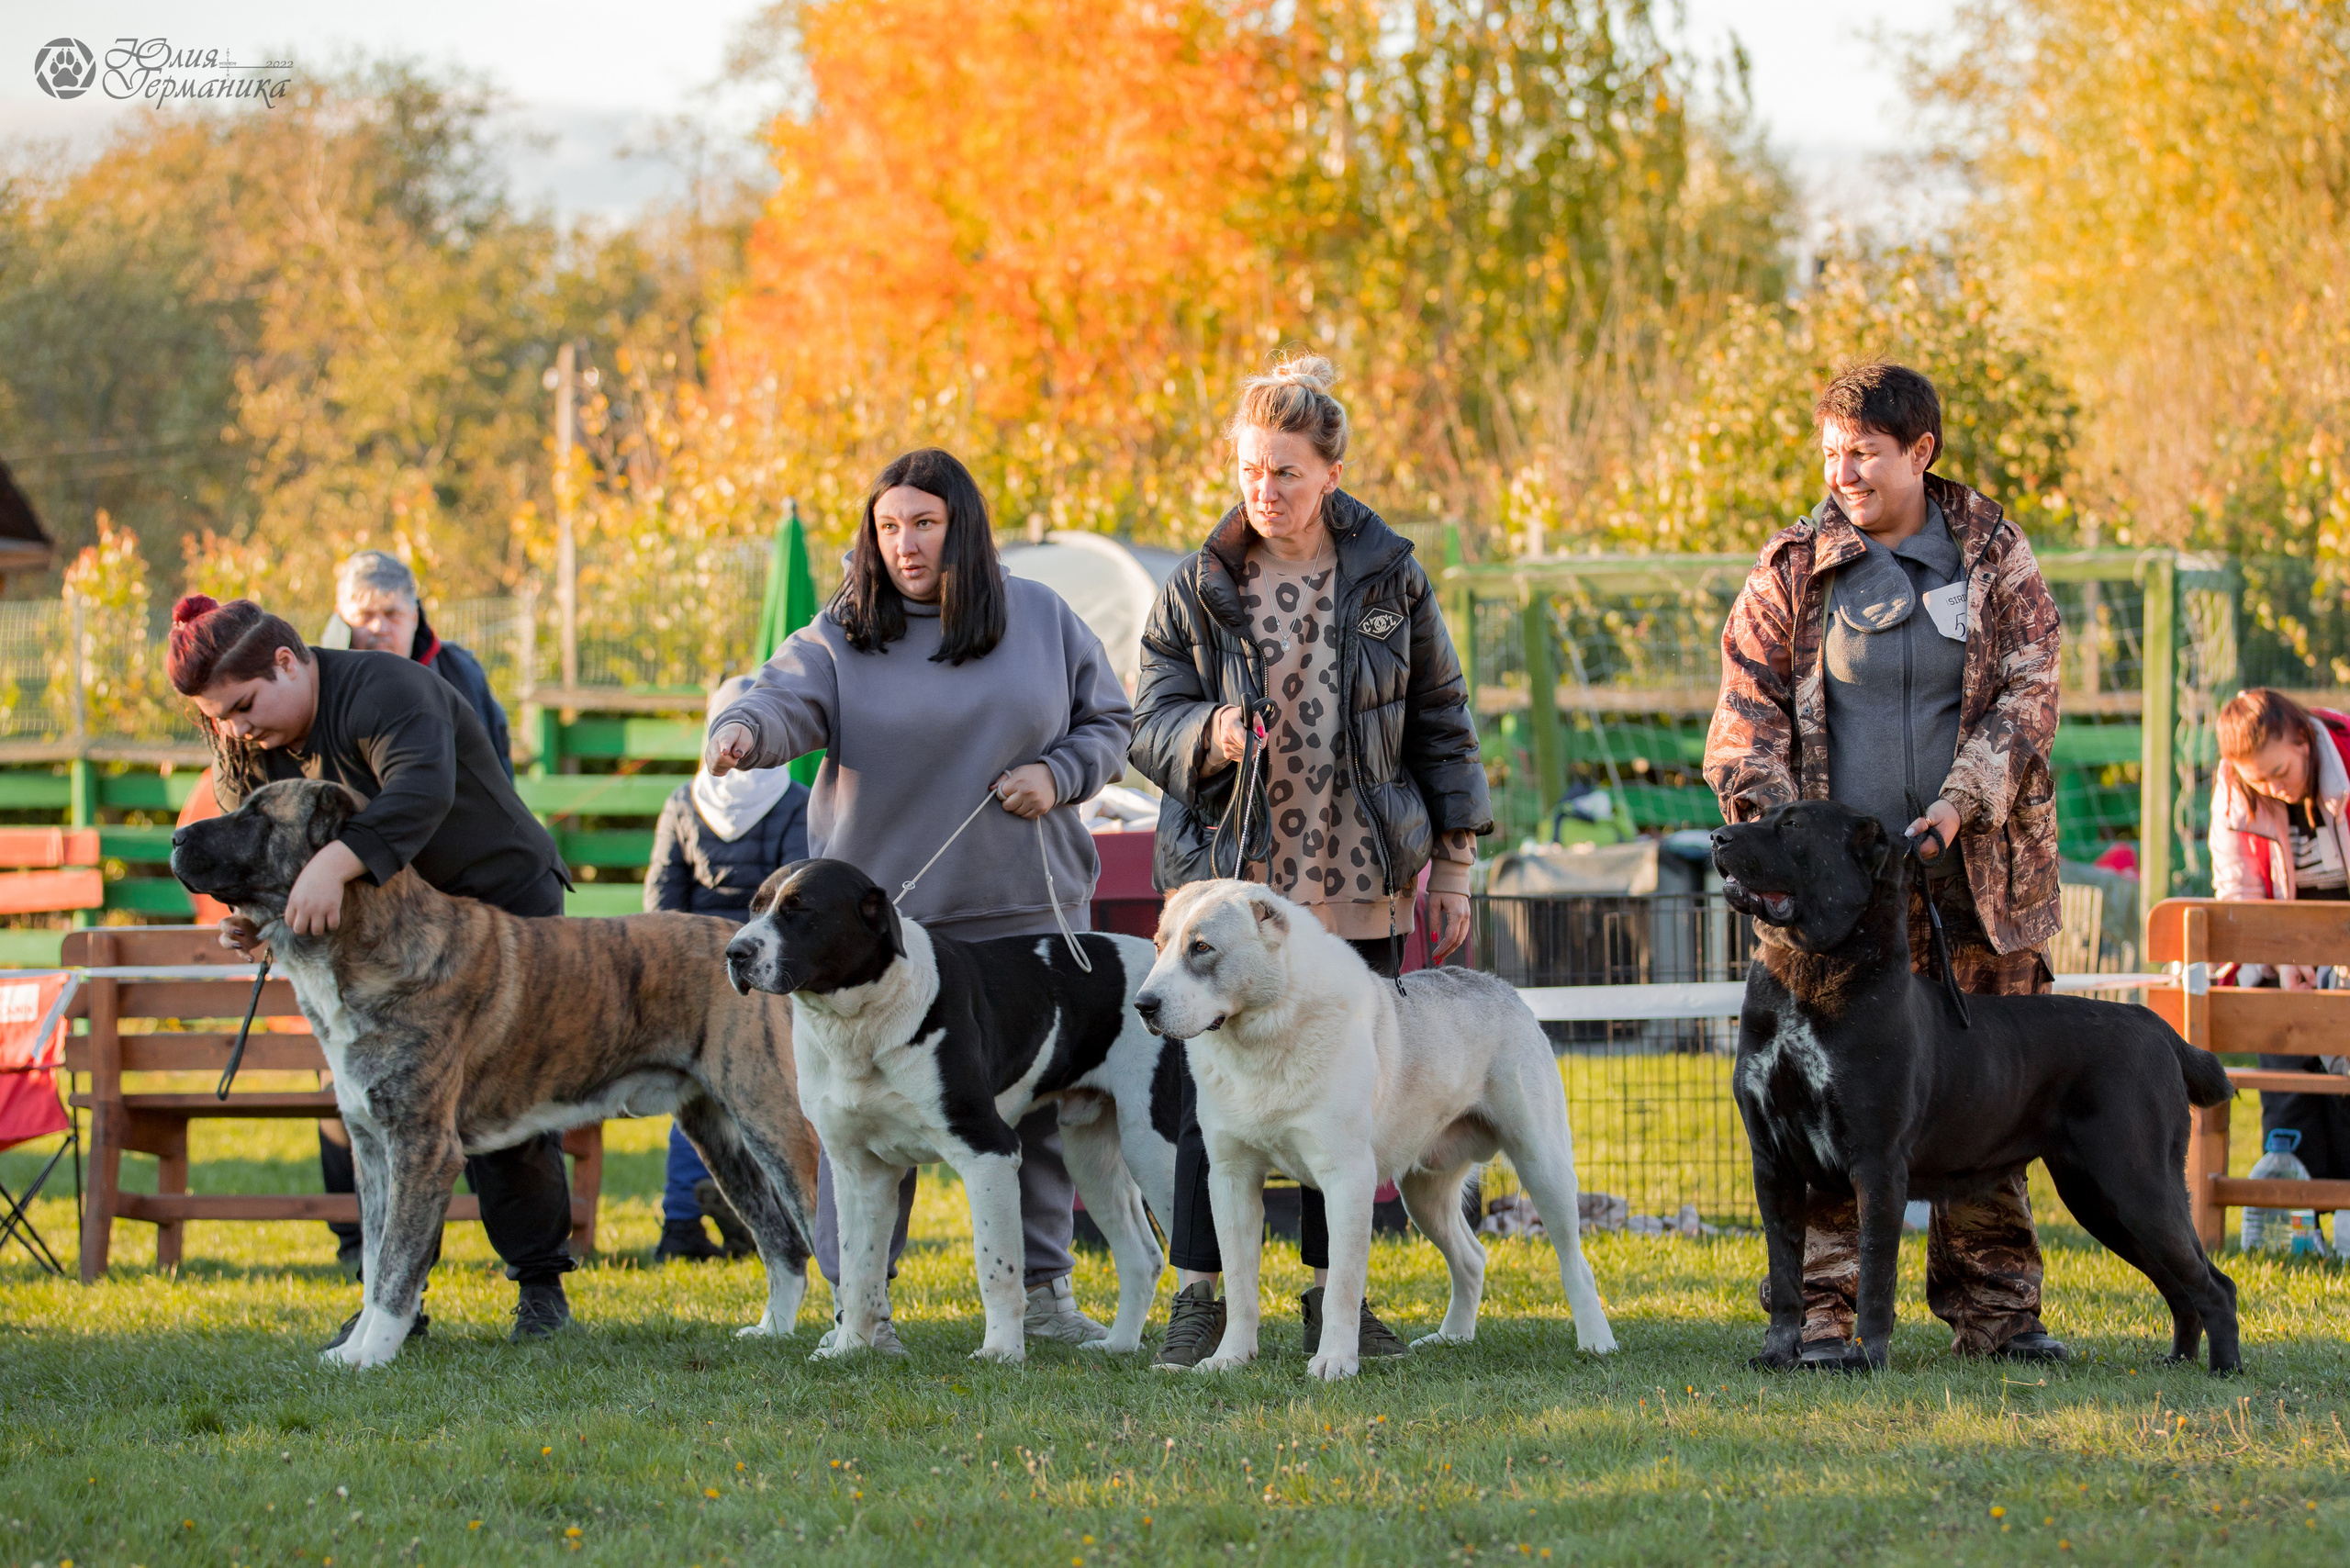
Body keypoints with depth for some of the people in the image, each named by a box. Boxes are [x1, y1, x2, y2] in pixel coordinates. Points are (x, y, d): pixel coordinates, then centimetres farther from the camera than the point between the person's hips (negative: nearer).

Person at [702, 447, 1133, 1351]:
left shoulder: (1044, 620, 6)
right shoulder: (843, 634, 1)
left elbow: (1108, 724, 13)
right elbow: (789, 699, -16)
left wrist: (1058, 776, -7)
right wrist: (743, 731, -39)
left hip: (1025, 906, 2)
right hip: (883, 911, -2)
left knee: (1039, 1104, 6)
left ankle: (1043, 1288, 18)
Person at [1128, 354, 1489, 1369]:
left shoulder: (1389, 579, 3)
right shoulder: (1198, 591, -1)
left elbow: (1439, 722, 9)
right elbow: (1151, 724, -2)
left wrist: (1452, 863, 7)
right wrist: (1208, 739, -25)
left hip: (1361, 888, 2)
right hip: (1230, 881, -1)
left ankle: (1332, 1295, 17)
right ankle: (1198, 1298, 3)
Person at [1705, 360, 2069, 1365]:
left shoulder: (1995, 556, 6)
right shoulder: (1793, 570, 5)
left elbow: (2025, 698, -1)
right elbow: (1746, 714, 4)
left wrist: (1955, 810, -14)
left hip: (1976, 876, 1)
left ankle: (1992, 1307, 11)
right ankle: (1822, 1308, -3)